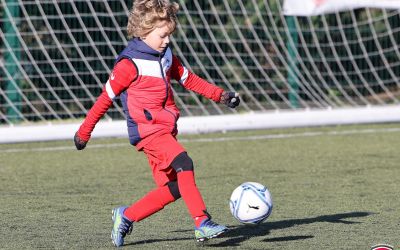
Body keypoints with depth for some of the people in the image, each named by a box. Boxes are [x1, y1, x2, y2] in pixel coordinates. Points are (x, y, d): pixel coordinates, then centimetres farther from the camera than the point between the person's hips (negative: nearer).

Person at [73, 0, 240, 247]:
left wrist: (220, 94, 16)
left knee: (173, 189, 6)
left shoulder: (166, 56, 11)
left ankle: (126, 216, 21)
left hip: (166, 129, 9)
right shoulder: (129, 64, -12)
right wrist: (84, 132, 1)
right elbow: (106, 97, -5)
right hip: (147, 131, -9)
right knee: (183, 163, -29)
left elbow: (188, 78, 24)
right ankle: (202, 223, -34)